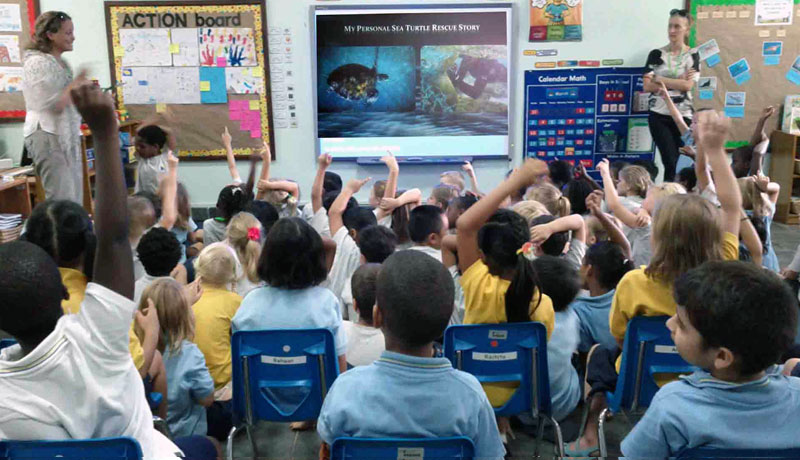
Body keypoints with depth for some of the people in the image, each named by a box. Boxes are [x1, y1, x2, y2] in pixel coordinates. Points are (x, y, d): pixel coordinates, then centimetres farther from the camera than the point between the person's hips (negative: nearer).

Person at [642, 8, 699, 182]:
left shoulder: (692, 56, 5)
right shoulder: (656, 54, 5)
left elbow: (687, 85, -10)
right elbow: (647, 86, -5)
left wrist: (659, 79, -8)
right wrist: (677, 82, -10)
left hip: (683, 115, 0)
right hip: (659, 115, 0)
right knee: (671, 162, -6)